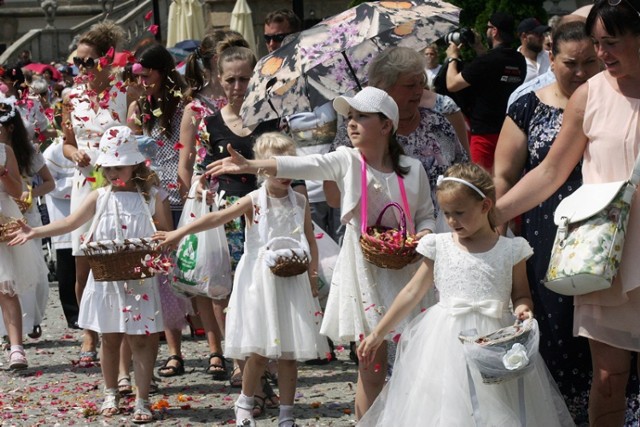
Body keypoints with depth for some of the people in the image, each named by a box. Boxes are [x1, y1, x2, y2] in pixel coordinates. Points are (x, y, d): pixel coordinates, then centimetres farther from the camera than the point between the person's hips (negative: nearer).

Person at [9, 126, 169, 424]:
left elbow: (168, 234, 1)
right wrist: (34, 232, -4)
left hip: (139, 281, -3)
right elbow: (69, 223, 5)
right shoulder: (99, 198, 5)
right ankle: (110, 394, 27)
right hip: (106, 279, 3)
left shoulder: (151, 197, -2)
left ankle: (142, 400, 3)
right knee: (109, 339, 11)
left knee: (139, 340, -3)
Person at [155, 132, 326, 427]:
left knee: (288, 353, 4)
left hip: (292, 283, 2)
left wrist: (313, 274, -1)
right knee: (259, 352, -3)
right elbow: (217, 218, -13)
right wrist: (179, 233, -22)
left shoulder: (299, 202, 4)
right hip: (260, 282, -2)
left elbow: (310, 241, 11)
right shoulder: (254, 201, -4)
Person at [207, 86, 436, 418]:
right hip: (364, 272, -1)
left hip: (405, 271, 1)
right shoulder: (347, 161, -3)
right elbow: (301, 166, -17)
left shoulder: (412, 169, 2)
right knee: (372, 368, 0)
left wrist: (424, 234, -13)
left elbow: (426, 214, 11)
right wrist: (250, 166, -32)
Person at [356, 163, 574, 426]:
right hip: (446, 342, 1)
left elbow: (521, 295, 10)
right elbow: (412, 292, 11)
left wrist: (523, 308, -15)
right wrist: (378, 333, 11)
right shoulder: (439, 247, 6)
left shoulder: (510, 251, 1)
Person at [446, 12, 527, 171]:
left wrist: (452, 57, 5)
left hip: (486, 132, -7)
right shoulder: (519, 61, 2)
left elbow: (452, 84, -10)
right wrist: (478, 49, 22)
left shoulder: (486, 61, -18)